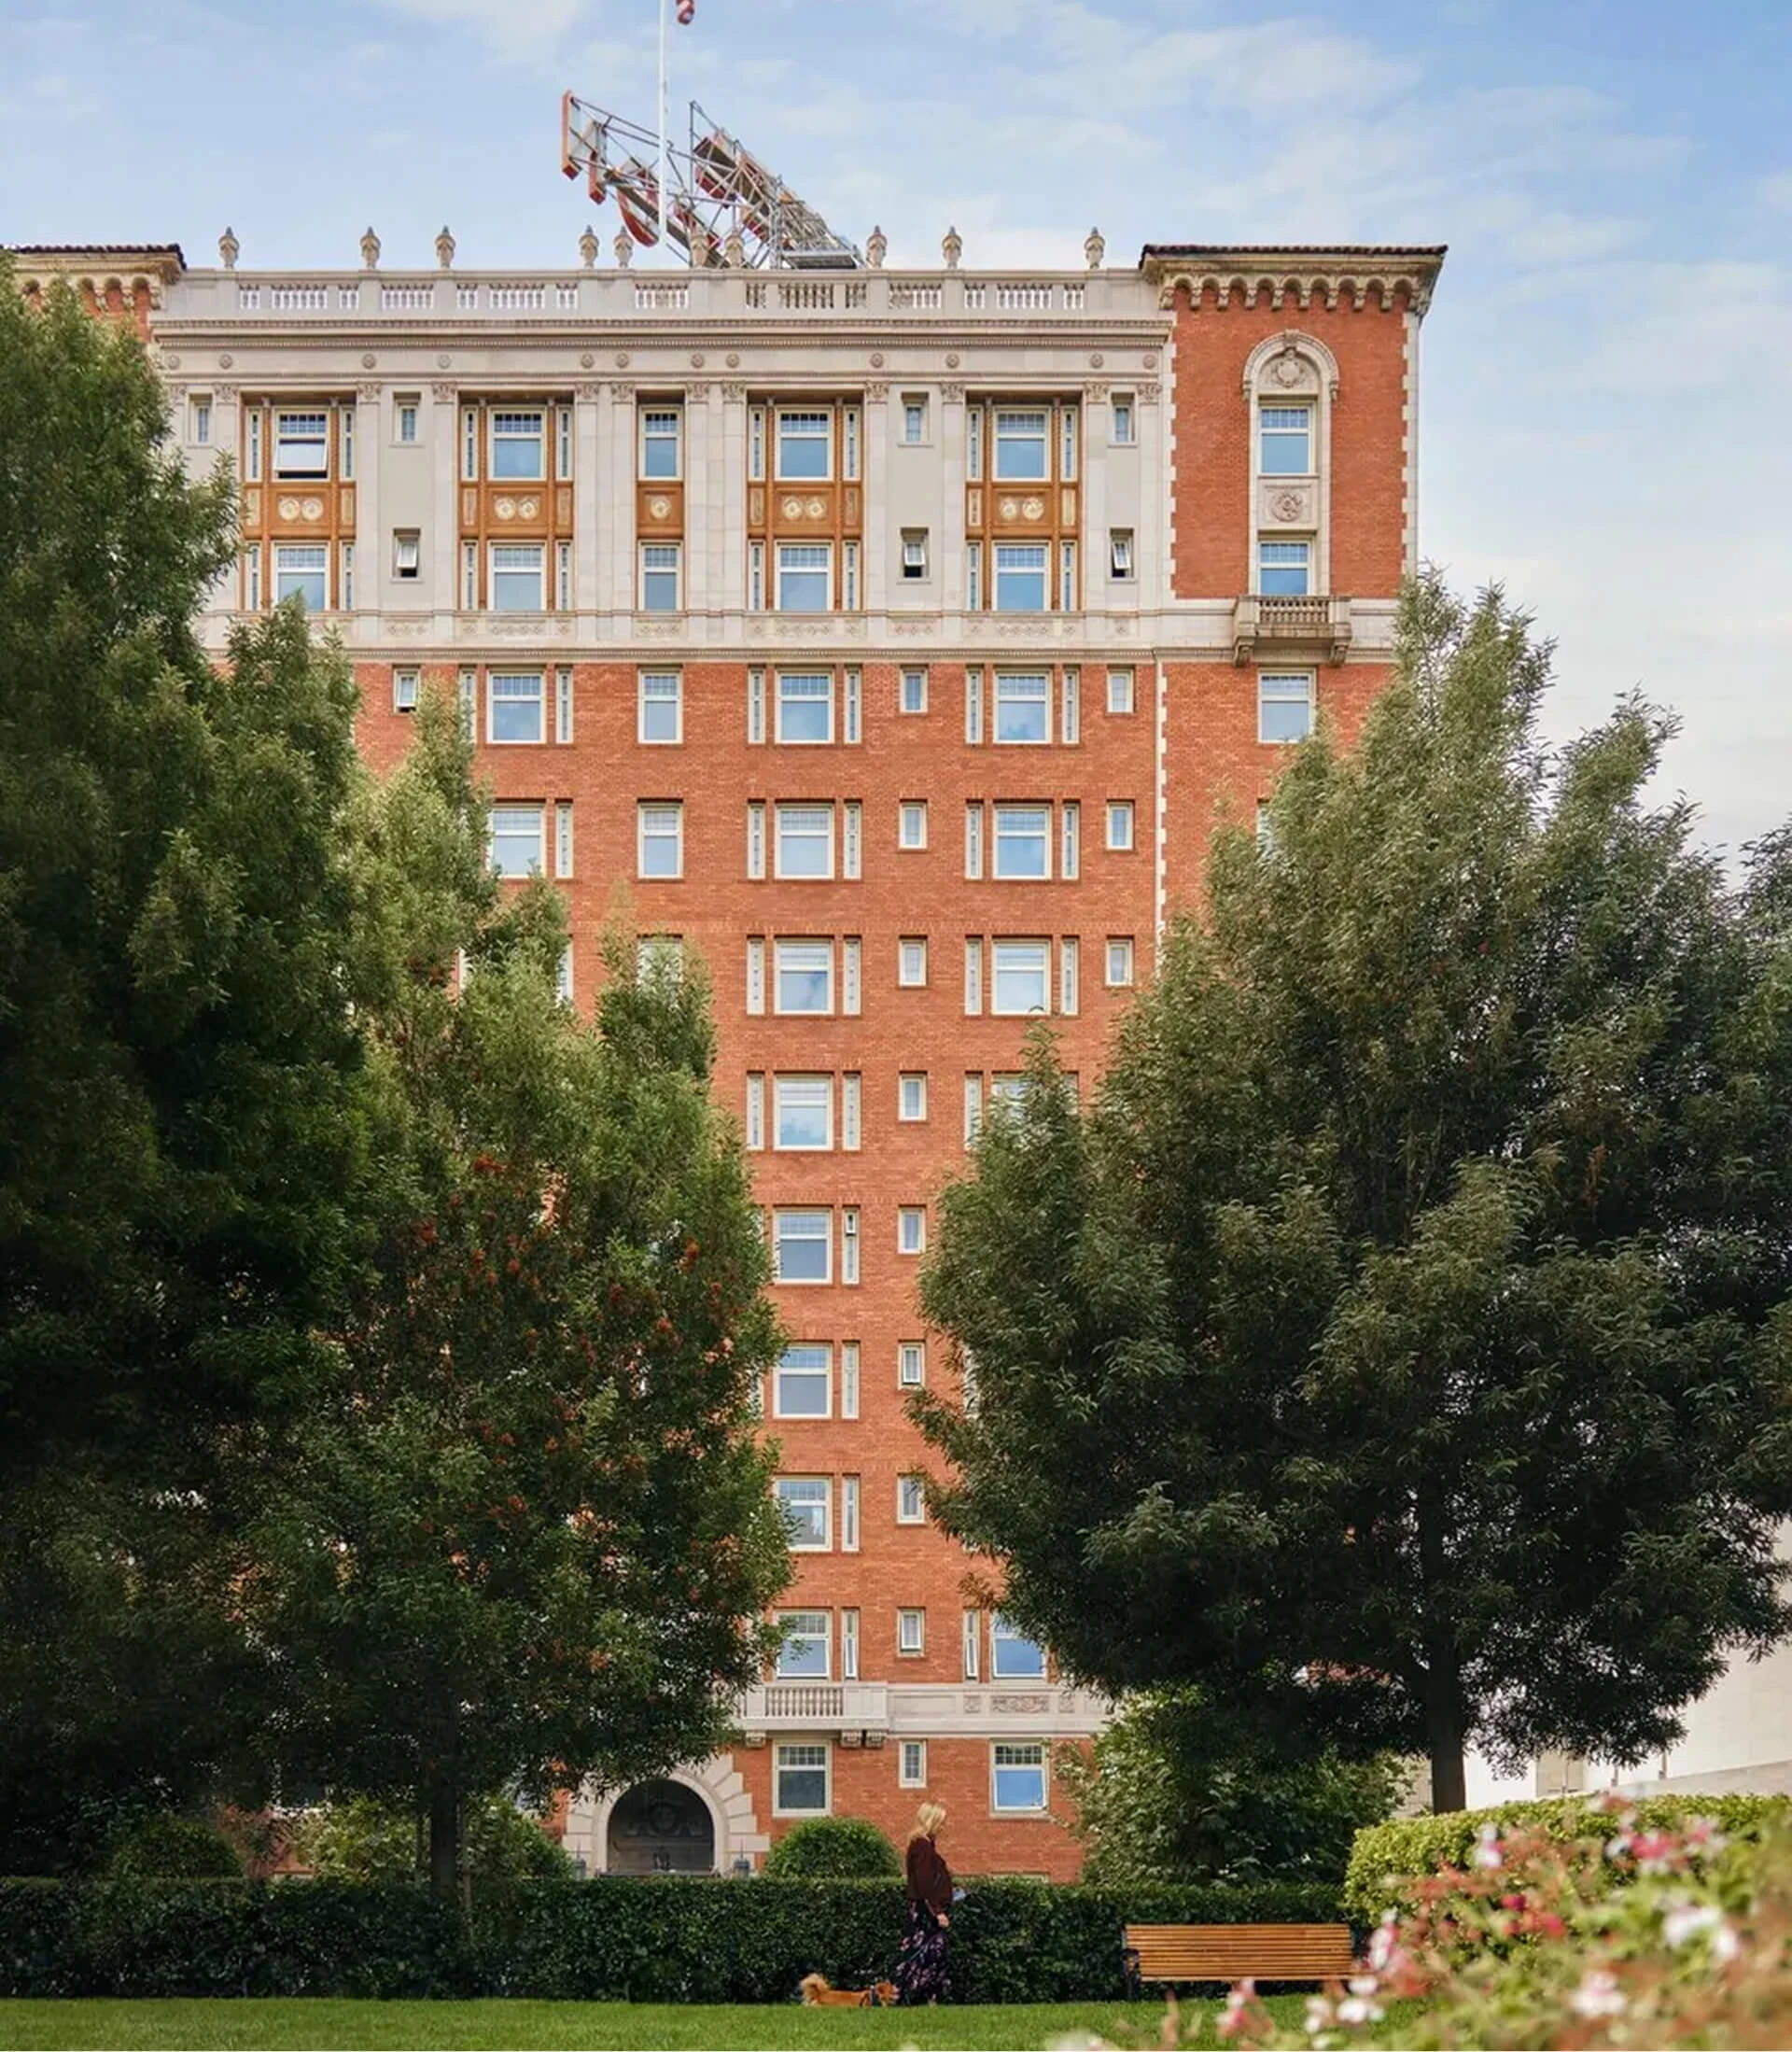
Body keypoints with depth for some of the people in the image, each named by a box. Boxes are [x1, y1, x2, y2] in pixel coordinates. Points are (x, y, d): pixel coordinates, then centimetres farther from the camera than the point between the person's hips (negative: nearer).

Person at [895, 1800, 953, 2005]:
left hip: (928, 1913, 10)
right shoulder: (923, 1846, -15)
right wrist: (938, 1911, -20)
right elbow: (925, 1883, -20)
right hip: (927, 1912, -10)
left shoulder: (924, 1844, 15)